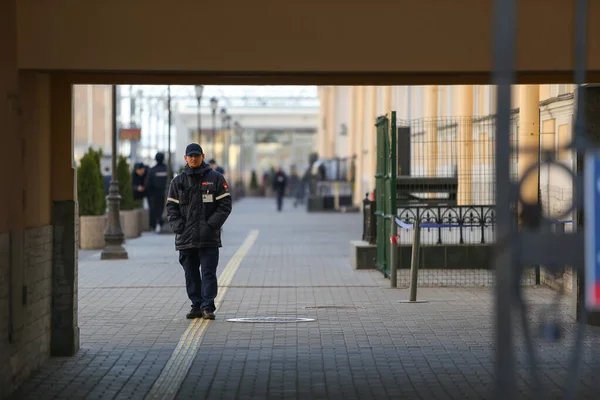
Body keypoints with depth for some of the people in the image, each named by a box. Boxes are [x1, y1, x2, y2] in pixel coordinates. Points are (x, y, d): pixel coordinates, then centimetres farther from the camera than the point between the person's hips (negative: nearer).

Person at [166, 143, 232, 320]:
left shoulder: (215, 178, 3)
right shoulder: (178, 181, 11)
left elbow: (225, 204, 0)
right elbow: (171, 206, 10)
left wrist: (212, 224, -10)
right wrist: (178, 225, -5)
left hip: (209, 238, -3)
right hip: (185, 238, 3)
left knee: (208, 273, -6)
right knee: (191, 275, 7)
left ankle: (208, 307, -6)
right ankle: (196, 306, 13)